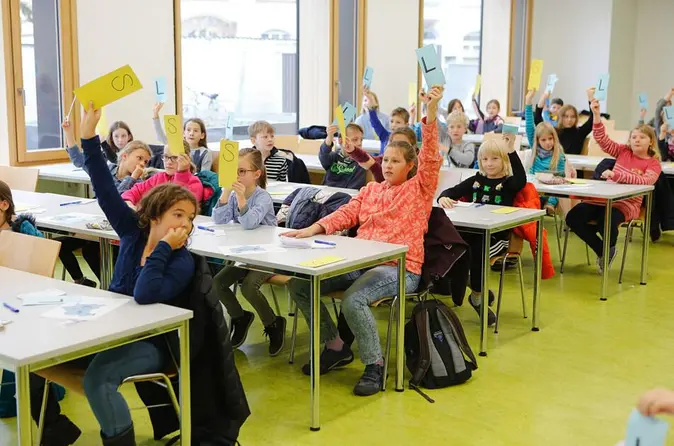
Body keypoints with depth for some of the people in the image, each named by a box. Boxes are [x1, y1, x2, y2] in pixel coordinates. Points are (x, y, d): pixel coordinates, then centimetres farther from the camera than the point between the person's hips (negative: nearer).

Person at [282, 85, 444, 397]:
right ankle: (336, 347, 6)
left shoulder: (419, 189, 7)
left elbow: (431, 157, -9)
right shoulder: (370, 189, 21)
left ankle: (374, 365, -14)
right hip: (358, 262, 6)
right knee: (298, 284, -8)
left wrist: (431, 114, -22)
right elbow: (347, 213, 8)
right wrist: (315, 228, -10)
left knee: (353, 299, -35)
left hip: (399, 268, -6)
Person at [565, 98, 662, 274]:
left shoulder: (653, 164, -1)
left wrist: (614, 174, -30)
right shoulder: (624, 151, 10)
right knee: (573, 217, -17)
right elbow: (602, 139, 1)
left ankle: (610, 248, 5)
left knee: (607, 223, -36)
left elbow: (643, 181, -20)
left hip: (626, 205, -5)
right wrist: (596, 115, -13)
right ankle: (602, 251, 6)